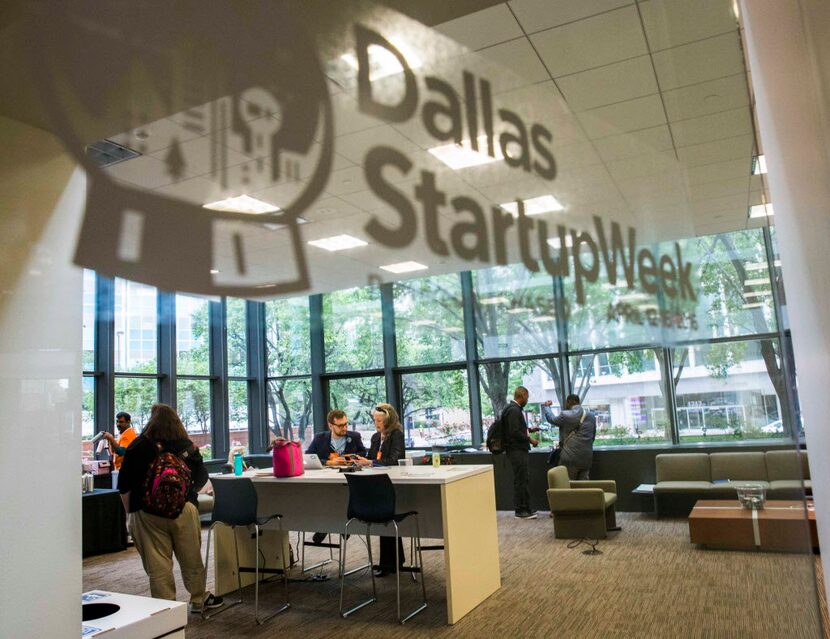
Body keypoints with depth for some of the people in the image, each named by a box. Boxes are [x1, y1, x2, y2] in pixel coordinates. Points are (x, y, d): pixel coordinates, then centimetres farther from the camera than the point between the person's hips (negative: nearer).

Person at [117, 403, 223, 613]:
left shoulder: (138, 447, -1)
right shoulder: (188, 447, 4)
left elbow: (124, 486, 0)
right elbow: (202, 478, 11)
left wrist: (129, 513, 10)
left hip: (147, 512, -2)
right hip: (184, 510, 2)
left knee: (157, 565, 5)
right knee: (191, 560, 15)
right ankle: (199, 600, 31)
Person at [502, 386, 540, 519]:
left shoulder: (514, 409, 15)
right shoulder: (513, 410, -18)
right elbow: (514, 432, -23)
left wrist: (529, 429, 17)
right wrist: (530, 439, -15)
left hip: (519, 450, 10)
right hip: (516, 450, -10)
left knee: (522, 480, 15)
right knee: (520, 481, -4)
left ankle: (525, 508, 22)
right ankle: (520, 511, 4)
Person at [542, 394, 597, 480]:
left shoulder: (565, 415, -10)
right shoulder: (592, 416, 6)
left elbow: (551, 419, 9)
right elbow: (593, 436, 16)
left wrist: (546, 406, 27)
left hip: (570, 457, -5)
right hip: (587, 457, 5)